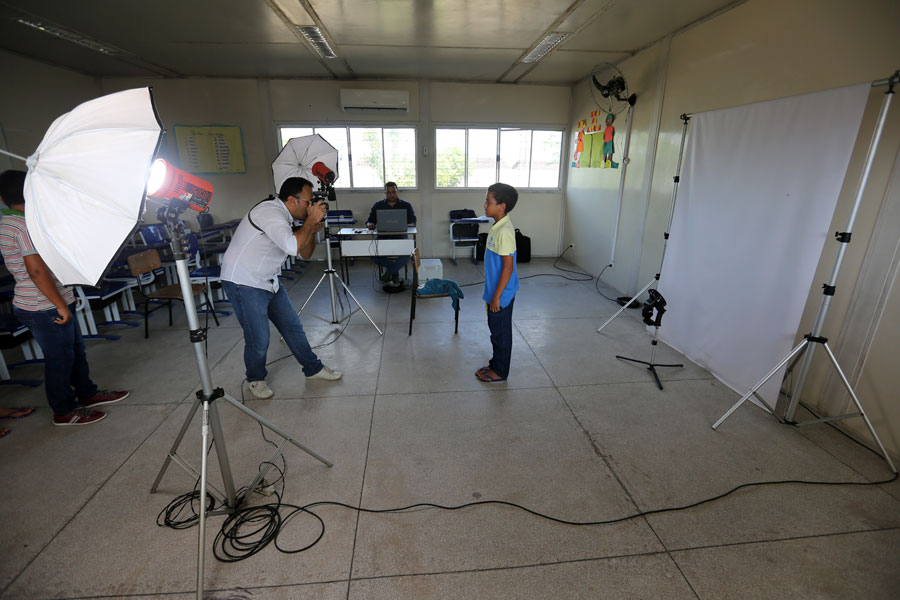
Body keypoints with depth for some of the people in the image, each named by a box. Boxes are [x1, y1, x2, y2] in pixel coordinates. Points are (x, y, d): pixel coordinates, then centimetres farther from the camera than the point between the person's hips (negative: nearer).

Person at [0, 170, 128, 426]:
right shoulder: (27, 225, -20)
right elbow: (37, 271, -25)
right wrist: (61, 306, -22)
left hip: (31, 306, 9)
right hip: (45, 309, -9)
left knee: (75, 350, 19)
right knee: (59, 359, 4)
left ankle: (87, 394, 33)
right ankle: (65, 412, 18)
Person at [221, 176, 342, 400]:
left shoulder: (283, 217, 10)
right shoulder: (271, 212, -21)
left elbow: (304, 254, 12)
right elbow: (293, 247, -37)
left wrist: (313, 230, -4)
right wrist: (311, 221, -23)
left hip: (268, 281, 10)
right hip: (244, 282, -9)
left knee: (292, 326, 11)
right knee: (259, 339, -5)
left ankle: (313, 368, 24)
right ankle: (256, 379, 22)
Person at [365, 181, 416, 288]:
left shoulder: (406, 205, 9)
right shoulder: (377, 206, 13)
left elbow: (413, 223, 1)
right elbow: (369, 221, 11)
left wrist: (404, 226, -23)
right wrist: (370, 224, -15)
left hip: (401, 238, -1)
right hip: (382, 238, 1)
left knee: (406, 255, -32)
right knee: (373, 255, -29)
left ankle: (388, 271, -4)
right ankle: (395, 272, -6)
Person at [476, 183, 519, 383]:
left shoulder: (504, 231, -23)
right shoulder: (497, 227, 8)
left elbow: (508, 266, -24)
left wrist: (497, 296, -21)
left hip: (501, 294, -10)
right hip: (495, 291, 10)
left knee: (501, 332, 5)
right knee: (496, 329, 20)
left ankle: (500, 372, 21)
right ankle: (495, 364, 36)